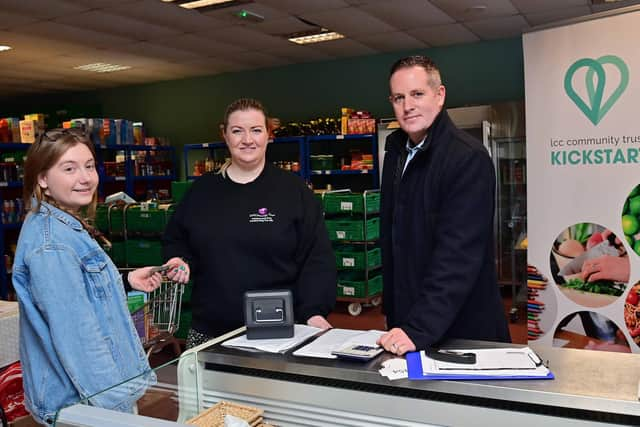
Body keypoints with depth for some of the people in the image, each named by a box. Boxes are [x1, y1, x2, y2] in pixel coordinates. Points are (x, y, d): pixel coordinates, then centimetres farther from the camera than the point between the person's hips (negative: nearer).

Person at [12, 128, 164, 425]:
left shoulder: (67, 227, 6)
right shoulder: (51, 245, -24)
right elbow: (78, 336, -27)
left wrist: (127, 281, 8)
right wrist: (115, 402, -23)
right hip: (82, 402, -9)